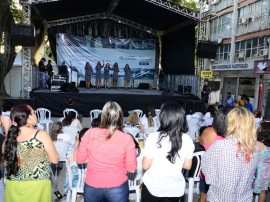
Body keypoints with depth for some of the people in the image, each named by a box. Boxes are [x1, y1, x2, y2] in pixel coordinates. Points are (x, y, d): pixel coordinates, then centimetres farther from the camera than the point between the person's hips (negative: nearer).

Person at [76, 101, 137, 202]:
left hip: (92, 187, 2)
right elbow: (131, 168, -9)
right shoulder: (126, 139, -18)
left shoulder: (90, 133, -13)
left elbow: (80, 159, -1)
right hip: (117, 188, -1)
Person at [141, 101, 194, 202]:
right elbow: (187, 166, -1)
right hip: (176, 188, 3)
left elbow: (145, 166, -15)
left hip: (153, 187, -2)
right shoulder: (187, 140, -11)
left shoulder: (153, 137, -22)